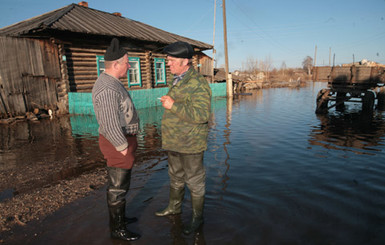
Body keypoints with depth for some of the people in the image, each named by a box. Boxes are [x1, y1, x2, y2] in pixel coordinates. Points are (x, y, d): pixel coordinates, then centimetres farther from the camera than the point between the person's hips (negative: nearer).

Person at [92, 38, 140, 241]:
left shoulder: (111, 83, 11)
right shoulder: (108, 89, -24)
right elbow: (110, 124, -26)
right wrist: (124, 148, -17)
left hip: (122, 140, 10)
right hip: (118, 143, -10)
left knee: (119, 183, 22)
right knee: (117, 187, 4)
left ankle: (119, 217, 39)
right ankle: (117, 229, 21)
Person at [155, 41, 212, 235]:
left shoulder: (198, 84, -20)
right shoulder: (178, 81, 10)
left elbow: (201, 115, -29)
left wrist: (173, 106, -27)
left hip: (190, 144, -9)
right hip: (174, 143, 9)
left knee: (194, 181, 7)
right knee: (176, 177, 23)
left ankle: (197, 217, 26)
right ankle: (174, 207, 43)